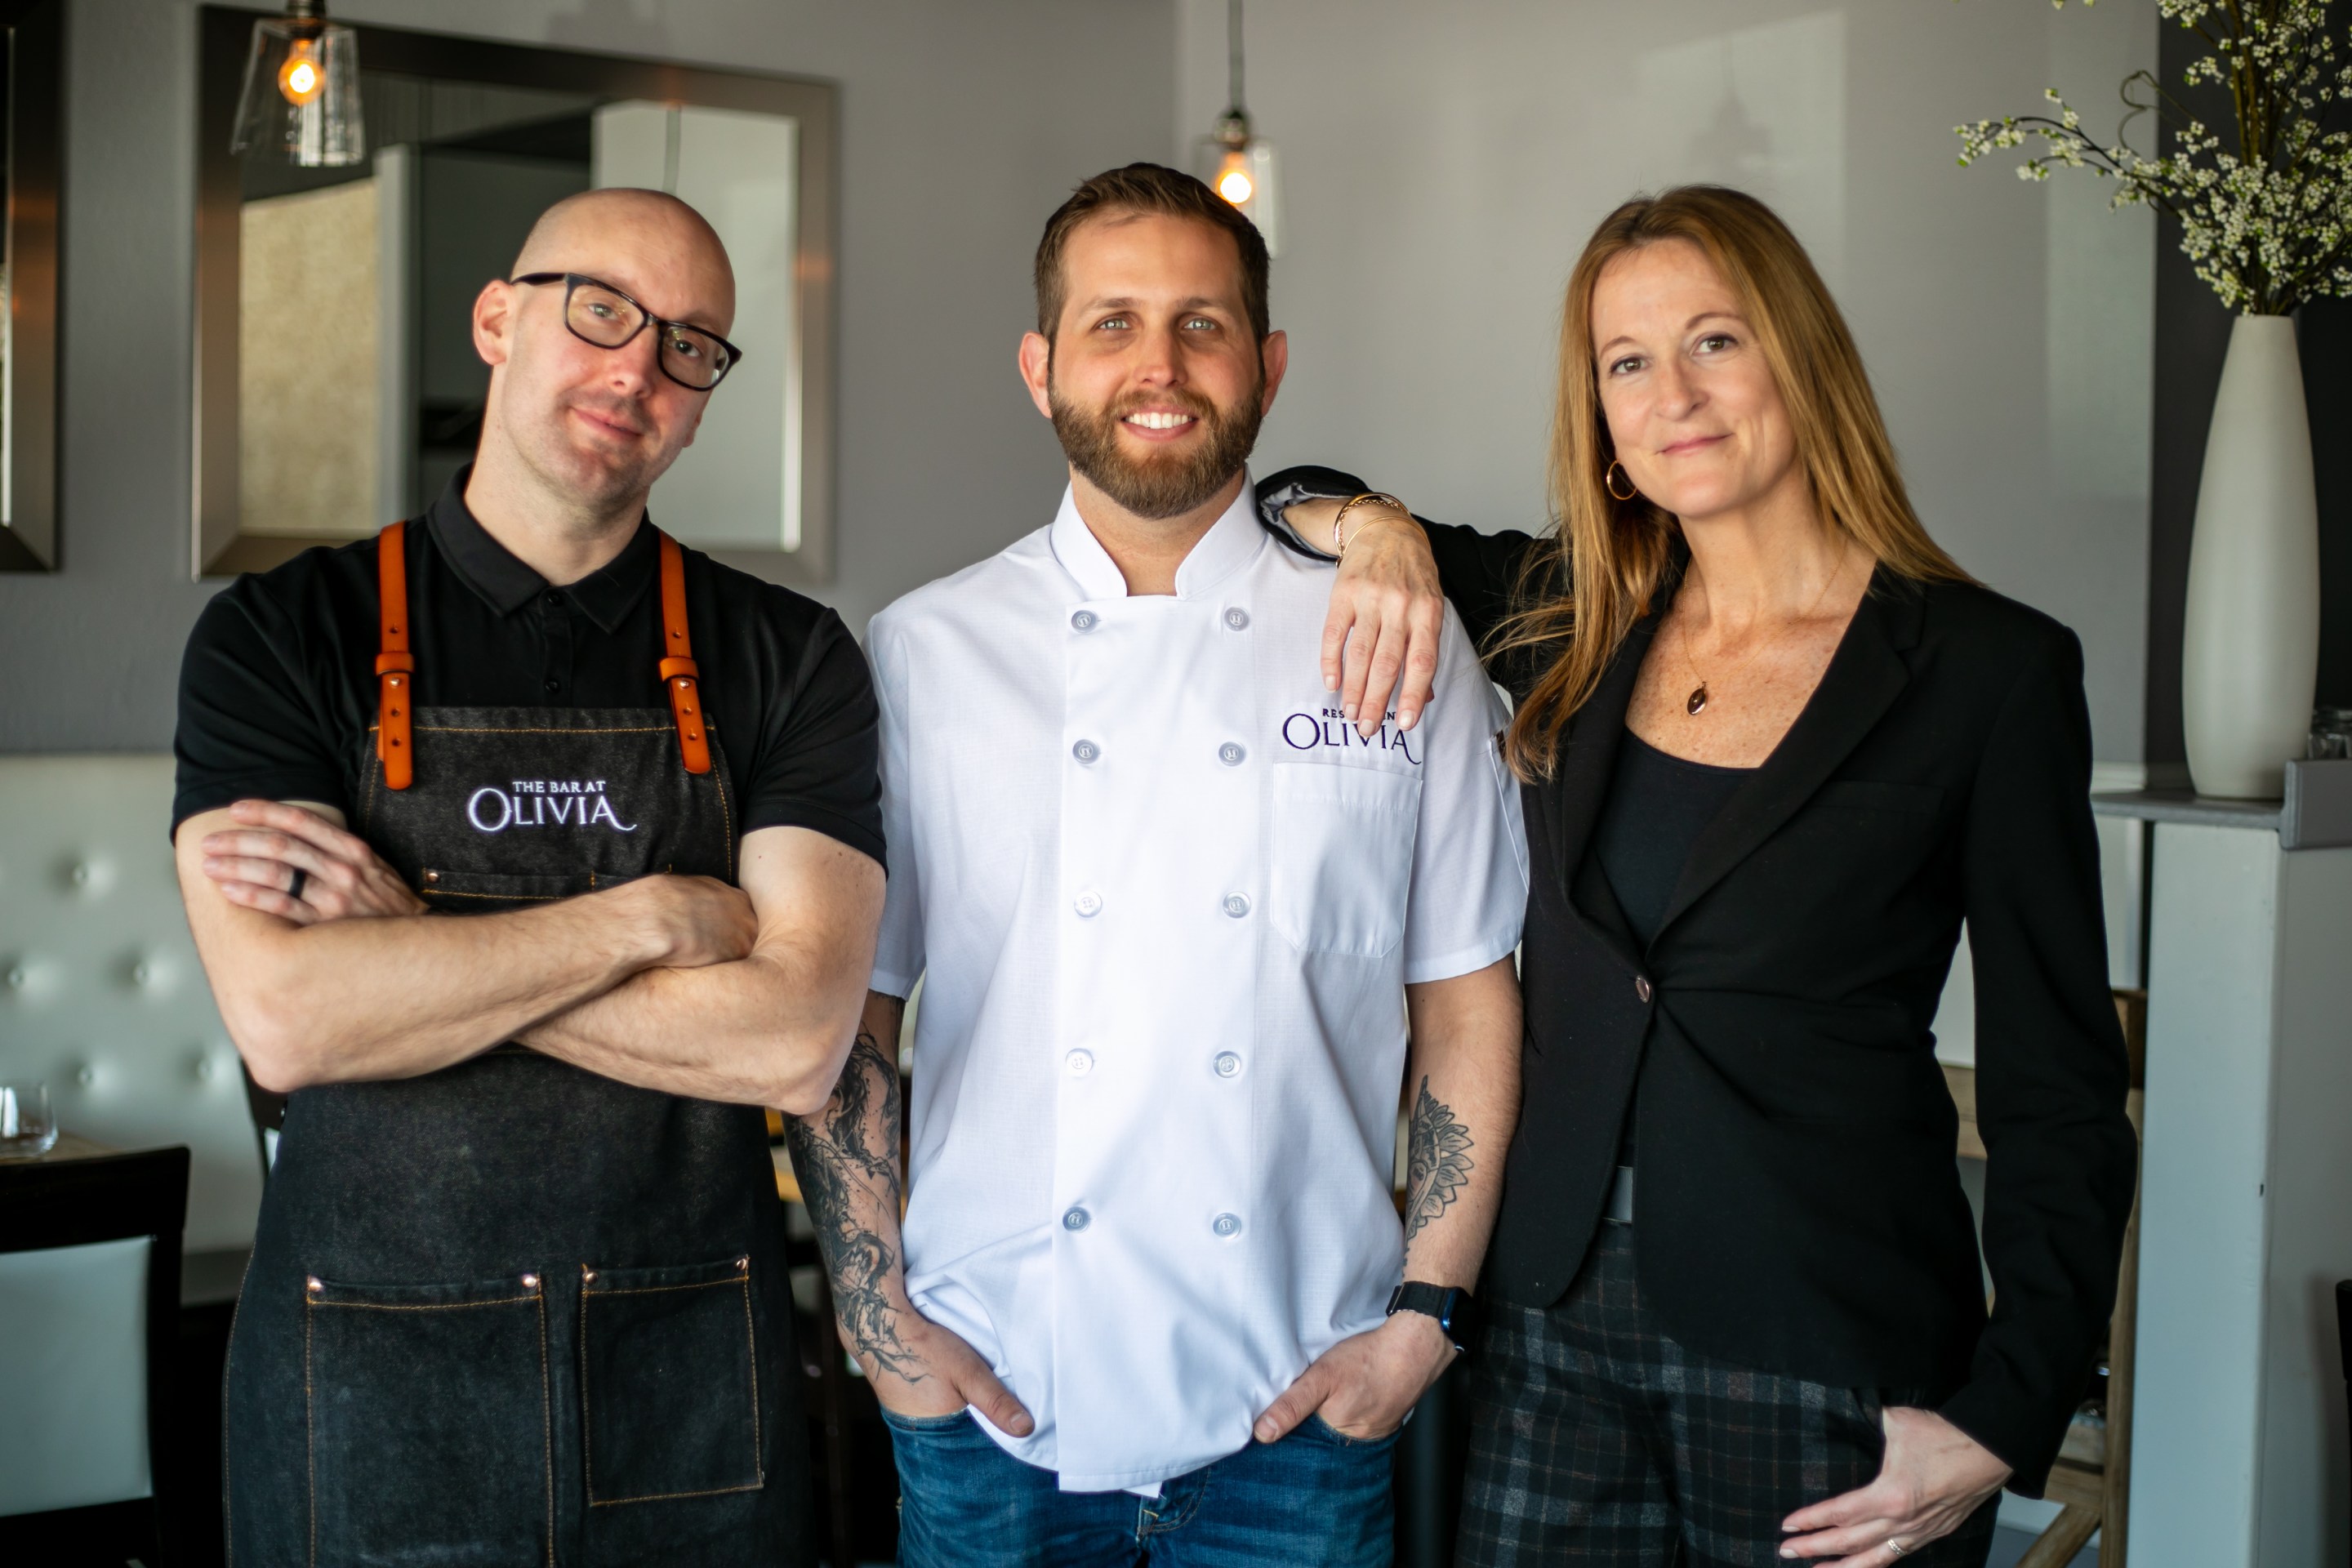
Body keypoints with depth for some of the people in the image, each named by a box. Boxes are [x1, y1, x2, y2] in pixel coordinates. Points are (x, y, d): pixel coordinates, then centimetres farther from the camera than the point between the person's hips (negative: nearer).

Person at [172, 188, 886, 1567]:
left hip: (694, 1388, 1)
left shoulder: (787, 661, 0)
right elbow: (286, 1022, -15)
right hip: (371, 1392, 0)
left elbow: (797, 1041, -13)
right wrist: (653, 916, -13)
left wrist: (409, 940, -12)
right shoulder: (284, 636, -1)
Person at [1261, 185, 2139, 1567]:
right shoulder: (1573, 623, 5)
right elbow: (1292, 506, 18)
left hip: (1825, 1362, -3)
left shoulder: (1988, 670, -7)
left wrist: (2000, 1427, -11)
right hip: (1560, 1322, 4)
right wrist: (1379, 533, -4)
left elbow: (2060, 1095, -5)